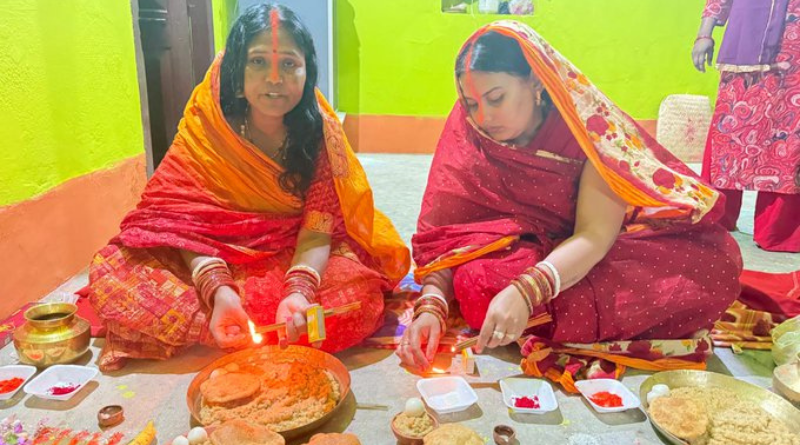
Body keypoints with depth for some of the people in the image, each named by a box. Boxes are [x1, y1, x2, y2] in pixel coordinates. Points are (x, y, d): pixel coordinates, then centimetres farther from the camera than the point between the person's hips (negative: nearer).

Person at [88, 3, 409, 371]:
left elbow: (318, 229, -17)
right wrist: (218, 289, -35)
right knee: (111, 273, -23)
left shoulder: (319, 133, -10)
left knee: (361, 289, -31)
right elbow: (183, 219, -15)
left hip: (293, 260, 0)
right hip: (217, 259, 1)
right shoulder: (205, 129, -10)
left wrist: (298, 292, -37)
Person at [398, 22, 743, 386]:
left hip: (596, 256, -1)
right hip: (517, 255, 1)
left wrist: (525, 291, -43)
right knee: (476, 283, -34)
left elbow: (596, 234, -27)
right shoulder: (466, 134, -13)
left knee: (718, 257, -24)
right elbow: (442, 231, -15)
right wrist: (431, 306, -32)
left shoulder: (589, 123, -19)